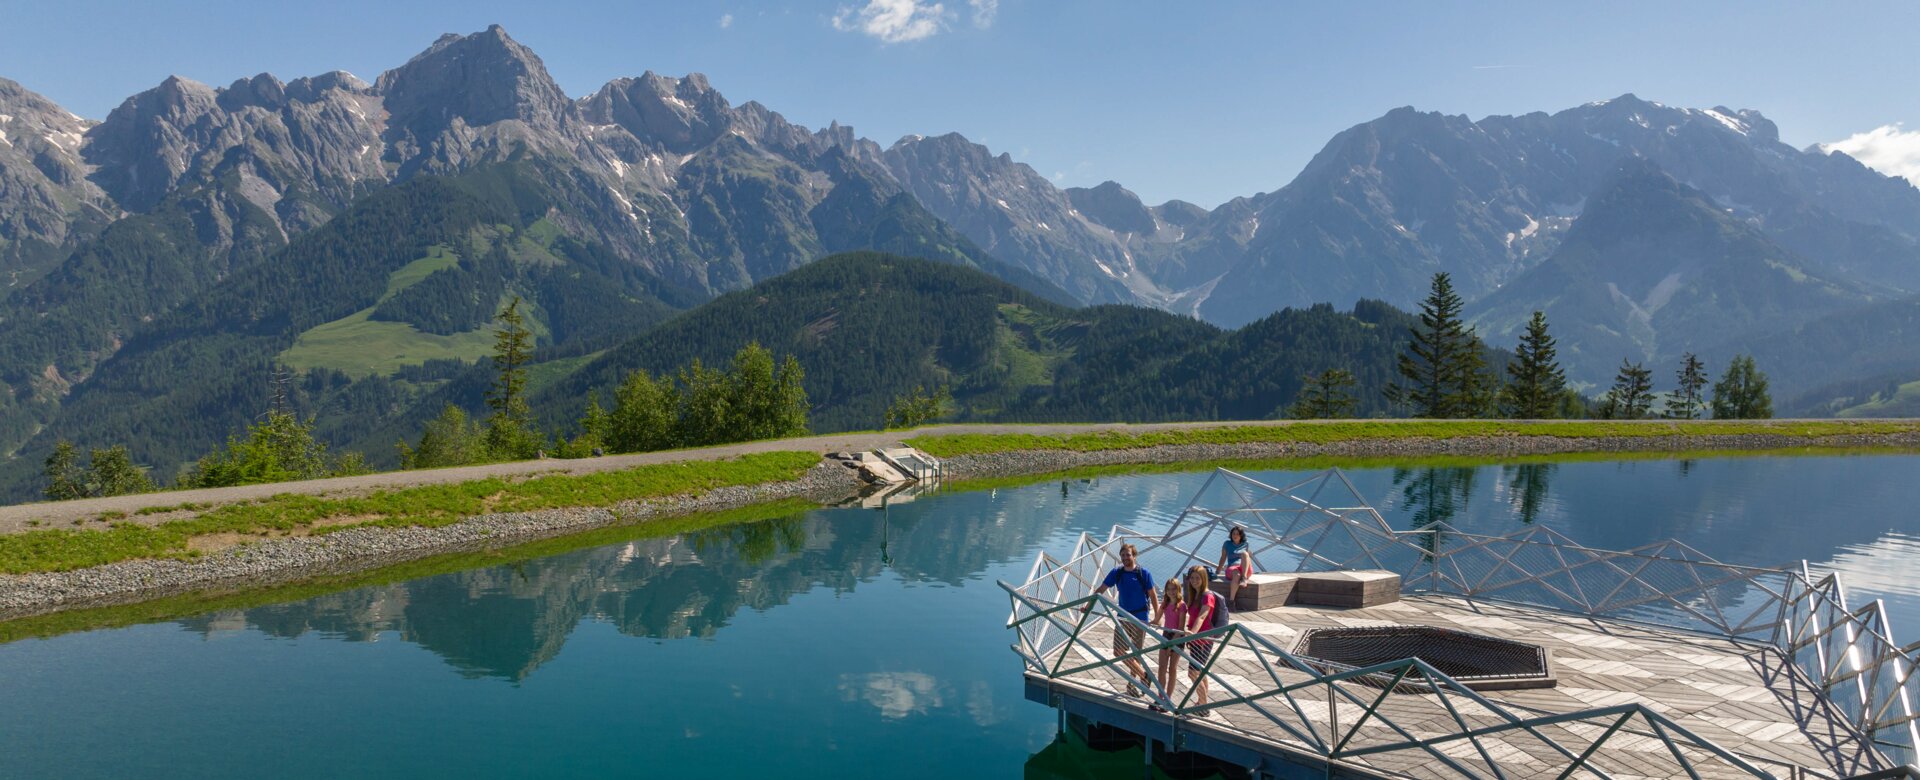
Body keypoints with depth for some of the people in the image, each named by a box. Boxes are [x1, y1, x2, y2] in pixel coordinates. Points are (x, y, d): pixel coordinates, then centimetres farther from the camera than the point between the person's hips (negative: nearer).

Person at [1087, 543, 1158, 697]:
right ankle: (1144, 675, 15)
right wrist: (1088, 606, -2)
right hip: (1123, 616, 4)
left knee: (1136, 652, 5)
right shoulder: (1116, 573, 0)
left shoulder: (1143, 574, -9)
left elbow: (1153, 596, -4)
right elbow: (1100, 590, 4)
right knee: (1118, 651, 0)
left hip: (1140, 618, -4)